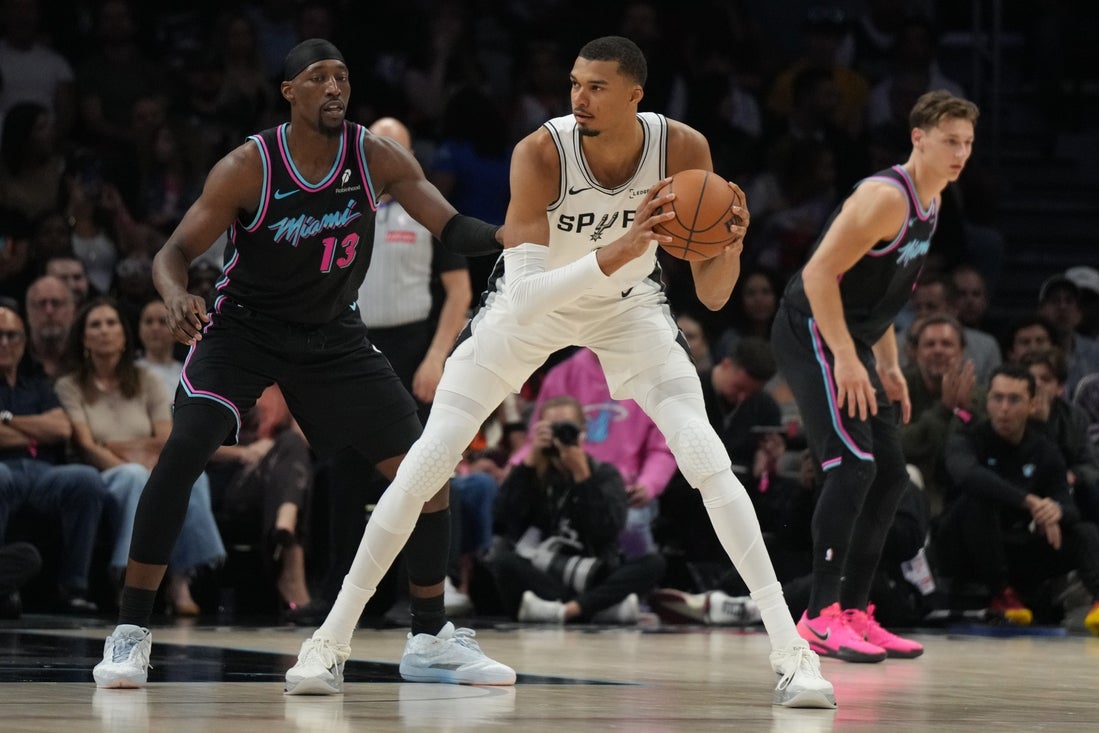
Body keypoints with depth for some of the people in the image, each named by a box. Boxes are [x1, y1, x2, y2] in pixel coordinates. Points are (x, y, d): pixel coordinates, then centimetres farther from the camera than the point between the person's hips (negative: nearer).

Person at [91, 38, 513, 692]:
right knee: (183, 452, -25)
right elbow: (175, 252, -17)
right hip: (244, 327, -3)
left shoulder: (378, 159, -11)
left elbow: (452, 227, -15)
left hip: (333, 336, 3)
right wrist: (176, 295, -40)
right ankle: (131, 632, -16)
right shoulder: (249, 167, -19)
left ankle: (431, 639, 9)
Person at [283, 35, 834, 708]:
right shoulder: (540, 154, -33)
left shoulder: (683, 150, -25)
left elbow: (713, 296, -19)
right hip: (533, 306, -1)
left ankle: (791, 652, -13)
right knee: (426, 462, -9)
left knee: (707, 458, -16)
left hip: (627, 307, 1)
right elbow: (524, 296, -40)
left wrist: (731, 245, -41)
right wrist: (617, 253, -53)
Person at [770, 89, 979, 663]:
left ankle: (854, 612, 14)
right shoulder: (887, 197, -20)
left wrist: (888, 366, 17)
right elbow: (820, 272, -24)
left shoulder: (931, 203, 11)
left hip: (850, 340, 10)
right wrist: (845, 358, -27)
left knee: (890, 476, 9)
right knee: (852, 465, -19)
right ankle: (820, 617, -17)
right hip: (811, 332, -10)